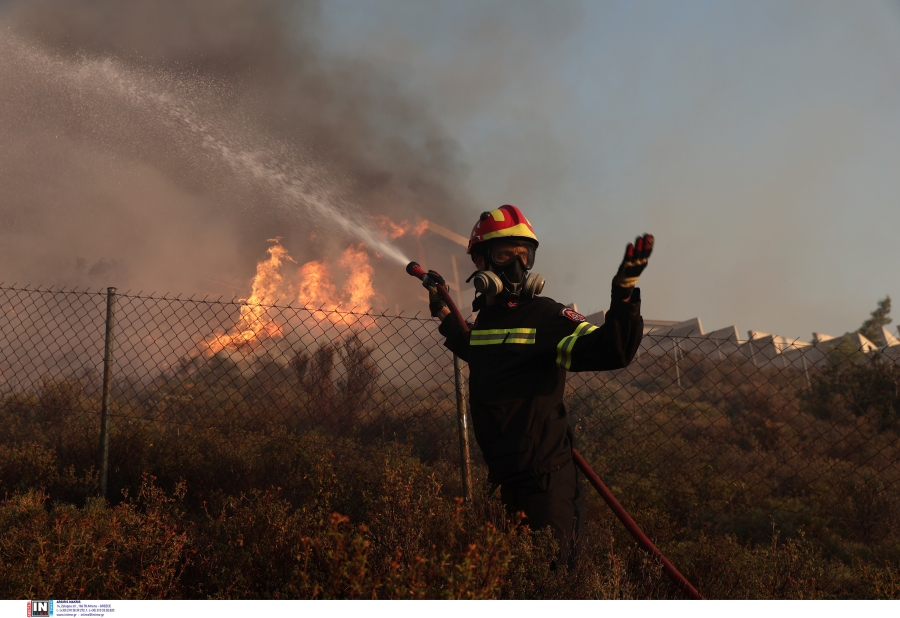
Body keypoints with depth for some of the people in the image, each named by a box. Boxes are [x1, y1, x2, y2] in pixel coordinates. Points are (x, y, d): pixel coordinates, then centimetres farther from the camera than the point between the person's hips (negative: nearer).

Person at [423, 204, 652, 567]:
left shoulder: (546, 316, -10)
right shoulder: (485, 317, 10)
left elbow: (612, 350, -25)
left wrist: (624, 293, -38)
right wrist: (443, 313, 35)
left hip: (543, 482, -7)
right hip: (502, 478, 7)